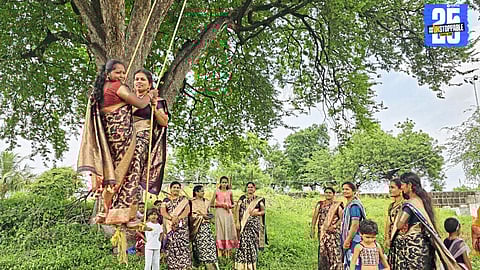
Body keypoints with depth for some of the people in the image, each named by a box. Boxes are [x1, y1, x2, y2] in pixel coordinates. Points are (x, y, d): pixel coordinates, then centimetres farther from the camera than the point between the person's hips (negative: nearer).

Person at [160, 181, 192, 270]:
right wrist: (172, 218, -19)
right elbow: (163, 212, -1)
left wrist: (178, 218, -17)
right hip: (170, 226, 1)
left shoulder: (184, 199, 11)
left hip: (182, 226, -1)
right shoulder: (166, 200, 13)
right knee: (171, 247, -4)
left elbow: (187, 210, -3)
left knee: (183, 246, -9)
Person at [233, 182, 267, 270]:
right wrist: (237, 222, -6)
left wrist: (257, 213, -11)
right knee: (243, 243, -6)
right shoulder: (242, 198, 7)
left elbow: (263, 211, 9)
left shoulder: (259, 199, 8)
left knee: (253, 243, 0)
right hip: (244, 224, 0)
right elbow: (237, 210, 3)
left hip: (254, 224, 1)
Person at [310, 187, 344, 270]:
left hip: (334, 232, -2)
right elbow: (315, 217, 7)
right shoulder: (320, 204, 10)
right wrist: (312, 229, -2)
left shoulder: (337, 205, 4)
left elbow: (342, 218, -2)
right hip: (322, 231, 2)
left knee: (334, 250, -8)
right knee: (323, 251, 4)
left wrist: (334, 226, -15)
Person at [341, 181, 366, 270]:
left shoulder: (354, 205, -17)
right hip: (350, 241, 10)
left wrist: (347, 241, -21)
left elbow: (355, 225, -23)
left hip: (354, 241, -10)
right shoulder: (348, 205, 13)